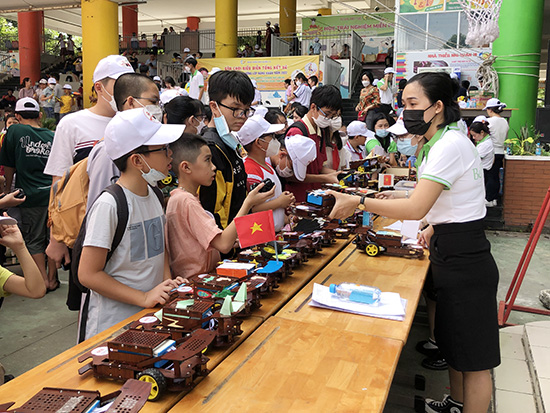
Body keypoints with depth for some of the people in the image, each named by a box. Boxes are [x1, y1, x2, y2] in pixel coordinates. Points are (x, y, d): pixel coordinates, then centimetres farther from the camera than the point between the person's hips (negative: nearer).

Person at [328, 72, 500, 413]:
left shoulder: (450, 145, -22)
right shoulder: (442, 142, 10)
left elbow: (415, 208, -30)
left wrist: (359, 202, -25)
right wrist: (436, 227, 10)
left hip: (464, 261, -10)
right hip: (453, 254, 10)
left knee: (473, 357, 4)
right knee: (452, 341, 24)